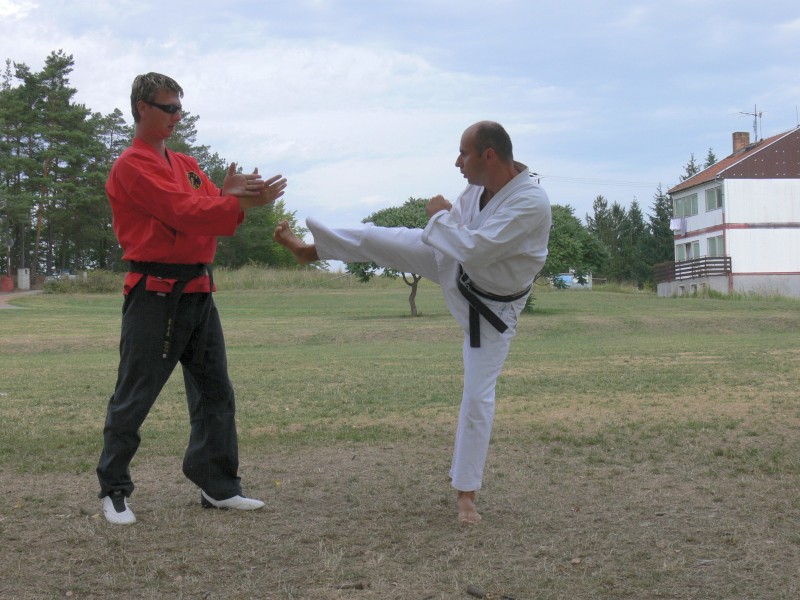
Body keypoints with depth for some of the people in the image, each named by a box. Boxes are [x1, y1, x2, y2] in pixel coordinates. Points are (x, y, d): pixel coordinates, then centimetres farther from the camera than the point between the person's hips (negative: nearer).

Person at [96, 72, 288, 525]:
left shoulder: (187, 165, 18)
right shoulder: (132, 167, -8)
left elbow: (217, 218, 8)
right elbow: (185, 212, -20)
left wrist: (230, 195, -13)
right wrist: (244, 201, -23)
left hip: (198, 292, 8)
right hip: (155, 294, -8)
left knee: (215, 393, 9)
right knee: (134, 398, 0)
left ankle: (219, 486, 18)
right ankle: (114, 491, 14)